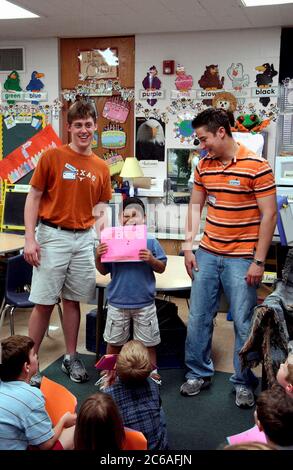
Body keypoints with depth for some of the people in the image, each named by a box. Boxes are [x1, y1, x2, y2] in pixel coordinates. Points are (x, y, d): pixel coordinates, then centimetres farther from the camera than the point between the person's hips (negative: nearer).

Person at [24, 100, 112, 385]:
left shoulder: (101, 167, 7)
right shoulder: (52, 156, -4)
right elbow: (33, 198, -4)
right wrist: (30, 239, -11)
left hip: (84, 239, 4)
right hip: (52, 236, -3)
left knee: (73, 300, 13)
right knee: (44, 303, 0)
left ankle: (71, 358, 26)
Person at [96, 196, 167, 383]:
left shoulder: (151, 242, -4)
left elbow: (162, 268, 0)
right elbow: (103, 271, 4)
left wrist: (151, 260, -19)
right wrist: (98, 257, -14)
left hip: (145, 303, -1)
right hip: (118, 302, 1)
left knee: (148, 341, 14)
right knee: (114, 341, 16)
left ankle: (152, 372, 32)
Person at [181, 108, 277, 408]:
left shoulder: (256, 166, -11)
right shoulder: (204, 166, 6)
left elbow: (269, 215, -11)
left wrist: (258, 261, -12)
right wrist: (188, 246, 6)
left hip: (242, 258, -5)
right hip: (207, 254, 5)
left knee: (244, 324, 4)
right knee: (198, 317, 11)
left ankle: (244, 383, 24)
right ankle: (198, 373, 30)